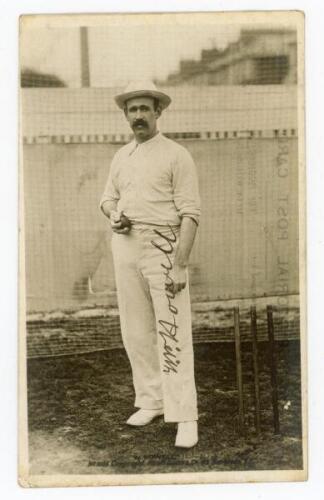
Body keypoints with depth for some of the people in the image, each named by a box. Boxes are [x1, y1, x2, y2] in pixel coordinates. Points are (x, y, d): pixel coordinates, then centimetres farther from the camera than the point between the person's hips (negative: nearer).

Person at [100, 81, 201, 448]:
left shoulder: (176, 155, -5)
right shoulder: (121, 156, 14)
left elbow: (190, 213, -11)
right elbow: (108, 197, 24)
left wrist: (180, 266, -19)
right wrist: (113, 215, -2)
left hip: (163, 248, -6)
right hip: (125, 246, 6)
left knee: (173, 333, -8)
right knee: (135, 331, 11)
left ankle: (185, 417, -3)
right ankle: (151, 401, 24)